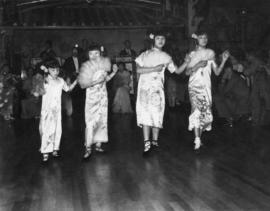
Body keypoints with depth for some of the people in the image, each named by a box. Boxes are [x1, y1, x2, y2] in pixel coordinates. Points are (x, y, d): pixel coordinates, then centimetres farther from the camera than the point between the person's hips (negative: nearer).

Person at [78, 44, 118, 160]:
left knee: (102, 120, 7)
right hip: (91, 96, -5)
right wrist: (97, 81, -22)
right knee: (91, 122, -10)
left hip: (103, 95, 5)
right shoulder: (86, 66, -9)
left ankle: (98, 143, 17)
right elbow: (83, 84, -15)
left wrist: (113, 72, -2)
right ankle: (88, 147, -5)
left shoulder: (105, 63, 4)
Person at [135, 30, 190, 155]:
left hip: (157, 88, 2)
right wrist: (154, 68, -11)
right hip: (145, 87, -2)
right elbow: (138, 70, -5)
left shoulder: (166, 57, 15)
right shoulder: (145, 55, 9)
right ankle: (147, 143, -12)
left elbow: (177, 71, 13)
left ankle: (155, 141, 9)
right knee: (145, 113, -10)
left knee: (157, 114, -2)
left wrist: (186, 62, -2)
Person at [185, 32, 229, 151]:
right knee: (196, 111, -19)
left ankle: (198, 136, 18)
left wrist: (224, 61, -7)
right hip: (194, 86, -3)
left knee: (206, 113, -1)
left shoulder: (210, 54, 12)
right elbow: (187, 72, 0)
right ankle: (197, 141, -21)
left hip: (206, 87, 3)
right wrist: (198, 65, -14)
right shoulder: (192, 54, 6)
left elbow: (217, 72, 7)